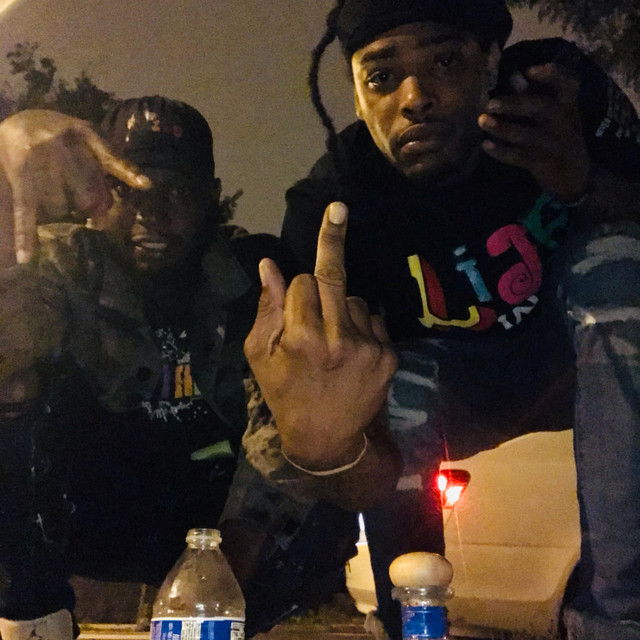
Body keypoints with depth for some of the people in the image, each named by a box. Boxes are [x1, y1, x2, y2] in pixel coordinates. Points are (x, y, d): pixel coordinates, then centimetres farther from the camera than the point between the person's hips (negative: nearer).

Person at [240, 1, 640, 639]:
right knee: (391, 385, -33)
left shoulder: (561, 88, -21)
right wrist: (323, 448, -63)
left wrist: (588, 184, -36)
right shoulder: (328, 206, -29)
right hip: (450, 384, -1)